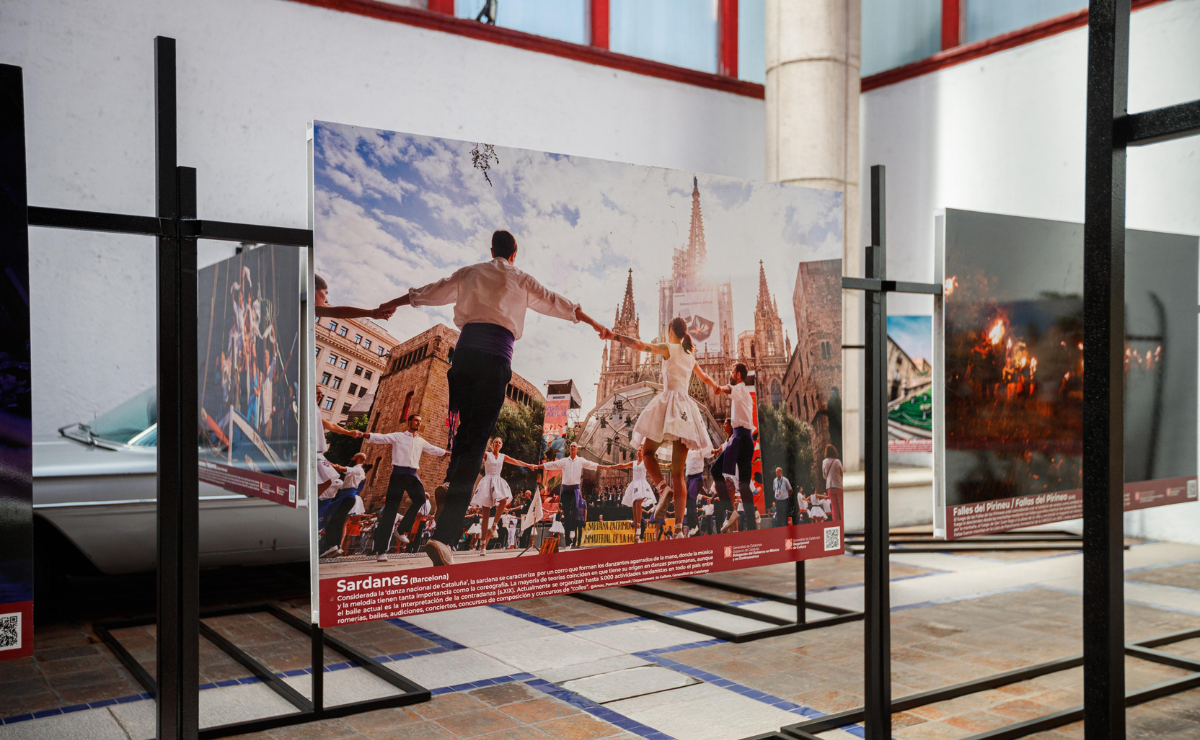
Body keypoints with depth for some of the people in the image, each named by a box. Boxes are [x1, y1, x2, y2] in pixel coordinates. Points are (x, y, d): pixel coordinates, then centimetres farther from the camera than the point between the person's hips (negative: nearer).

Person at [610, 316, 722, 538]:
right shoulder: (690, 354, 20)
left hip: (669, 402, -6)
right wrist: (717, 387, 58)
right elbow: (704, 378, 38)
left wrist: (615, 335, -7)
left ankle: (663, 487, -20)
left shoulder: (669, 349, 2)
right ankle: (679, 526, -8)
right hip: (686, 409, 6)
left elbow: (640, 345, -12)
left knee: (647, 451, 10)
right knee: (678, 473, 3)